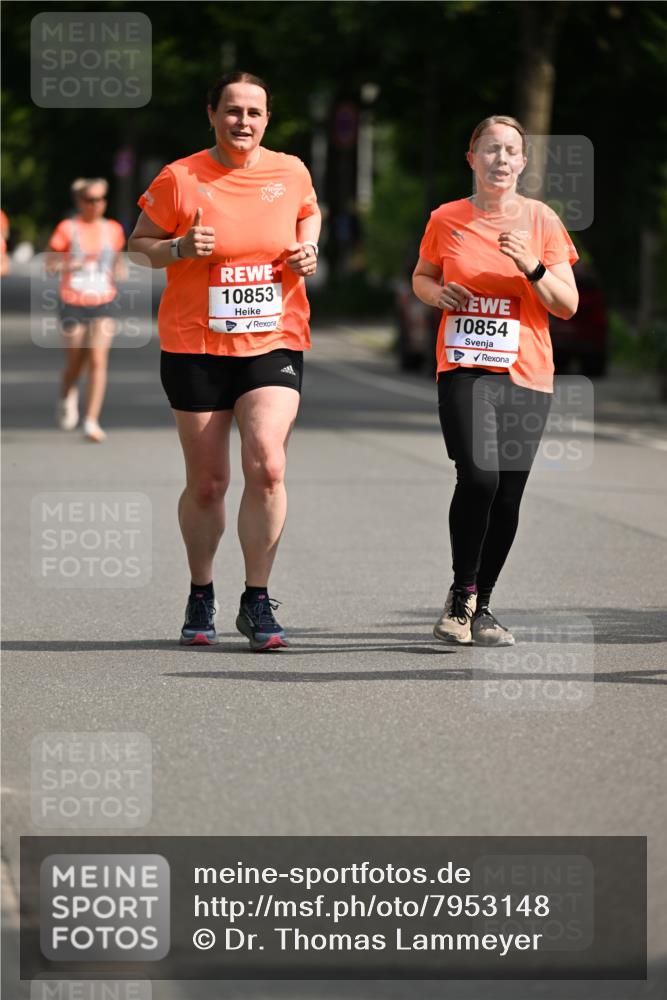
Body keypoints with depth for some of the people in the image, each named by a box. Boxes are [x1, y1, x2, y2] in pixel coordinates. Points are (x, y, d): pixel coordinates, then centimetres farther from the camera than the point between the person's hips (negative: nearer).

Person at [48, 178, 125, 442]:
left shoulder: (113, 229, 6)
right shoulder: (67, 228, -4)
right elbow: (50, 264, -4)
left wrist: (117, 270, 0)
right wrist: (76, 263, -20)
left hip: (104, 303, 1)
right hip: (73, 303, -1)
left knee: (98, 361, -12)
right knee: (75, 362, 11)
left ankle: (91, 422, -13)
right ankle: (67, 398, 45)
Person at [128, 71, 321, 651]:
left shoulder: (290, 172, 3)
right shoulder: (179, 179, -5)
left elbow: (309, 212, 25)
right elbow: (139, 243, 5)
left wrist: (308, 246, 4)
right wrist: (179, 248, -15)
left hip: (275, 343, 1)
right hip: (195, 347, -1)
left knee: (267, 466, -17)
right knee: (206, 483, 5)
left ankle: (257, 602, -6)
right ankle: (201, 597, 27)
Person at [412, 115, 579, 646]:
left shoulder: (542, 220, 3)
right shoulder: (447, 220, 4)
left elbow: (568, 306, 4)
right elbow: (421, 278, 20)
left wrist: (532, 268, -13)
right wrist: (440, 293, -2)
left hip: (526, 373, 1)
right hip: (464, 368, -1)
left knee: (508, 494, 0)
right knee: (478, 475, -20)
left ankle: (482, 606, 16)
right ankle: (460, 596, -4)